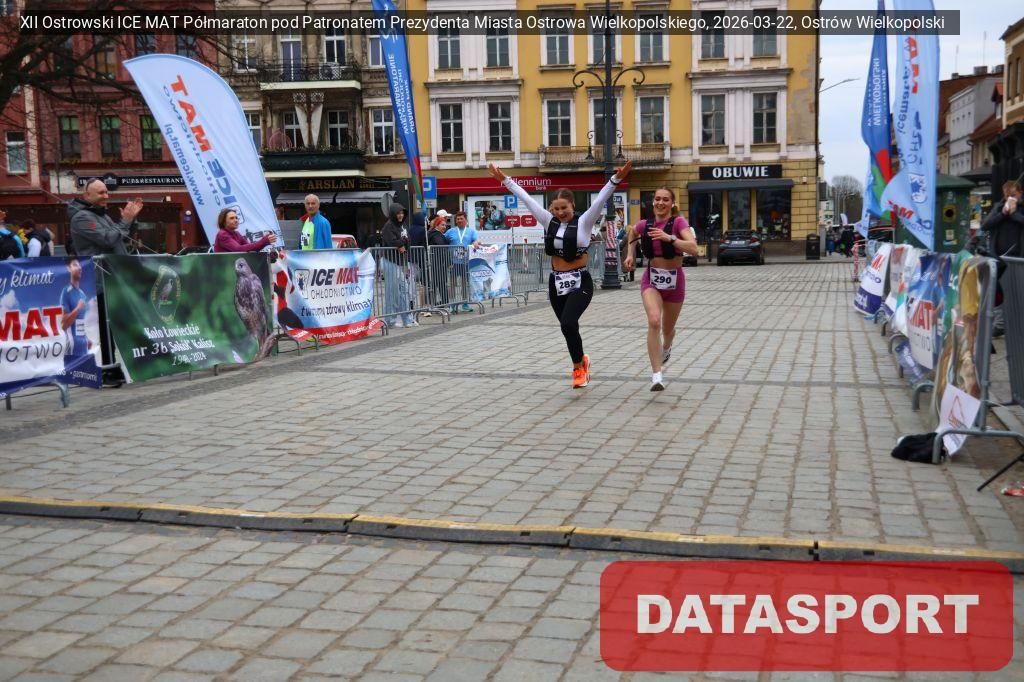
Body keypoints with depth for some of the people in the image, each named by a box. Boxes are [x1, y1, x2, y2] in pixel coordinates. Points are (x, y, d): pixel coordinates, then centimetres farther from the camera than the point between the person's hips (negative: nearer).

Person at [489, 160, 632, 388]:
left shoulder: (584, 222, -6)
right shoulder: (549, 221, 4)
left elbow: (600, 199, -18)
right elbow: (526, 199, 5)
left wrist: (616, 179, -32)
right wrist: (504, 180, 5)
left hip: (580, 282, -5)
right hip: (556, 282, 5)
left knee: (568, 323, -22)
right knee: (568, 327, 13)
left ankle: (578, 365, 0)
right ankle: (581, 361, 40)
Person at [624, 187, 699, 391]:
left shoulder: (679, 222, -13)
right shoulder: (645, 225, -2)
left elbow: (693, 248, -27)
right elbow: (632, 231, 24)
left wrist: (669, 238, -36)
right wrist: (631, 254, 13)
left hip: (674, 280, -1)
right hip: (651, 279, 1)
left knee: (668, 328, 17)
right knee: (654, 321, -25)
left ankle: (666, 348, 57)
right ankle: (656, 376, -26)